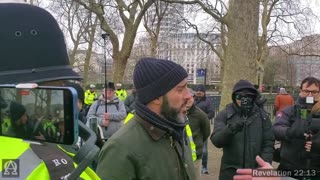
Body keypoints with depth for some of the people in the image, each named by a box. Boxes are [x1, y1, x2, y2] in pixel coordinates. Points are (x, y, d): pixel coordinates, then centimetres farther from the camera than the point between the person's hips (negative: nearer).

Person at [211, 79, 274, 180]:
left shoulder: (262, 116, 4)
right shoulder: (224, 115, -2)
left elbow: (268, 143, 3)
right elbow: (216, 140, -12)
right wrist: (230, 129, -29)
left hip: (255, 172, 2)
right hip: (230, 172, -1)